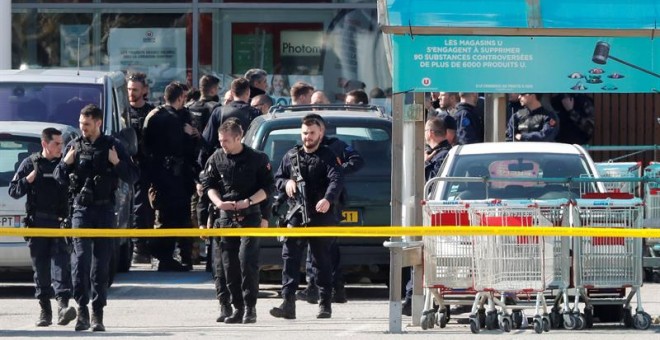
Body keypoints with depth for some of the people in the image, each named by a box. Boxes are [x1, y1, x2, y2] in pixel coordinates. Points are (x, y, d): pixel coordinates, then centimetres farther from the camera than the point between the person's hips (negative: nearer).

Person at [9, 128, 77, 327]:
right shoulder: (30, 164, 8)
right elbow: (14, 191, 6)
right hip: (37, 222, 1)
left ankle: (63, 305, -26)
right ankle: (45, 310, 13)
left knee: (61, 262, -15)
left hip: (60, 221, -1)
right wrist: (29, 179, -8)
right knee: (41, 268, 5)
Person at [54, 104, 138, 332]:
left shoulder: (113, 146, 4)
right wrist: (66, 163, -6)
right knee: (81, 257, -13)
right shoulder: (74, 146, 8)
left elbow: (133, 177, 4)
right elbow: (59, 179, 13)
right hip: (81, 209, 0)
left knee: (101, 262, 3)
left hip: (104, 209, 0)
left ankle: (97, 314, 7)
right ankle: (82, 309, -11)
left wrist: (117, 163, -12)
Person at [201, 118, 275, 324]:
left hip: (249, 216, -4)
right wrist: (219, 202, -7)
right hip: (226, 217, 4)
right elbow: (208, 184, 11)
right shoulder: (217, 158, 6)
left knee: (247, 259, -16)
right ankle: (237, 308, 11)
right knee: (229, 264, 3)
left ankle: (250, 308, -11)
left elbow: (268, 187, -1)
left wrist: (248, 202, -14)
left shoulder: (257, 159, -3)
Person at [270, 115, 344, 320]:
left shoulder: (327, 157, 1)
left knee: (322, 261, 4)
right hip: (296, 216, 3)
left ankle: (325, 305, 11)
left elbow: (336, 180, -14)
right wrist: (286, 183, -2)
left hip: (320, 217, -3)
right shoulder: (291, 156, 14)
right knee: (290, 258, -8)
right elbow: (278, 178, 23)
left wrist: (328, 199, -34)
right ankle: (288, 304, -12)